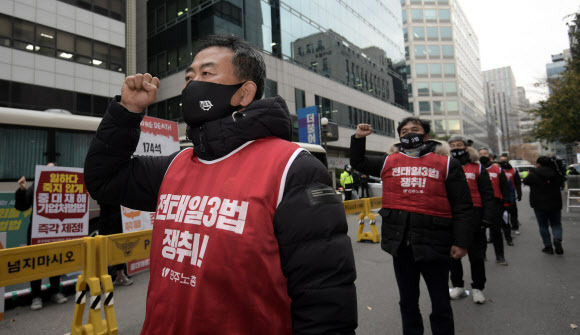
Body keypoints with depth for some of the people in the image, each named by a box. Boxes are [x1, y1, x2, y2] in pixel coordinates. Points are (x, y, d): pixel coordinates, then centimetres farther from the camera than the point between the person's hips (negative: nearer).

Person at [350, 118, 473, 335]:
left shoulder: (446, 163, 0)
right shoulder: (389, 162, 7)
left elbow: (462, 207, -1)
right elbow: (359, 163, 21)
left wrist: (461, 242, -8)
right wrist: (359, 138, 7)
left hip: (433, 243, -2)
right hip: (400, 243, 3)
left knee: (440, 303, 15)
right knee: (407, 302, 20)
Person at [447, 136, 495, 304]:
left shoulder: (477, 168, 5)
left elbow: (487, 194, 2)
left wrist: (487, 217, -7)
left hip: (473, 217, -2)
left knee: (476, 255, 7)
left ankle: (477, 288, 24)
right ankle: (457, 286, 25)